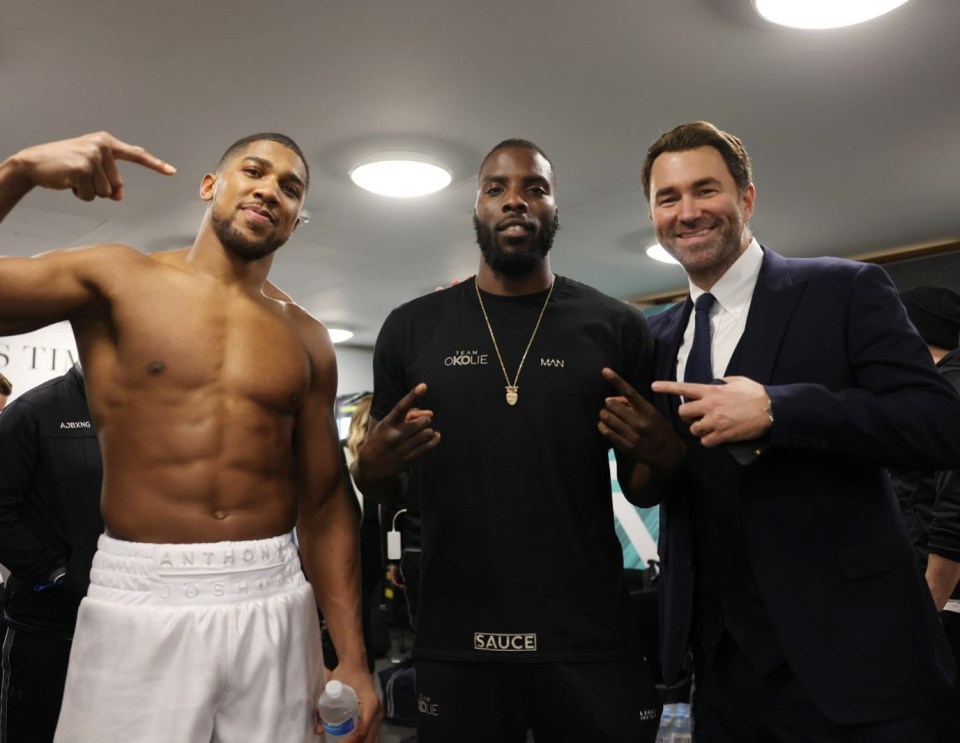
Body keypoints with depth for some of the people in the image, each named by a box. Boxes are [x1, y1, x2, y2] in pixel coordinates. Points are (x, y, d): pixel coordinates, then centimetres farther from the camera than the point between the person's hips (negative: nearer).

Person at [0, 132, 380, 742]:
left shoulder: (306, 340, 5)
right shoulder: (115, 278, 1)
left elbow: (324, 503, 6)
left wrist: (353, 660, 3)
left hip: (276, 607, 3)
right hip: (140, 603, -2)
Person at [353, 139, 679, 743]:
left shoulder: (616, 327, 0)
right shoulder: (412, 328, 2)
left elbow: (641, 489, 7)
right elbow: (383, 486, 11)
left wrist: (663, 456, -15)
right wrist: (372, 467, -12)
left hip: (593, 641, 0)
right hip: (455, 644, 1)